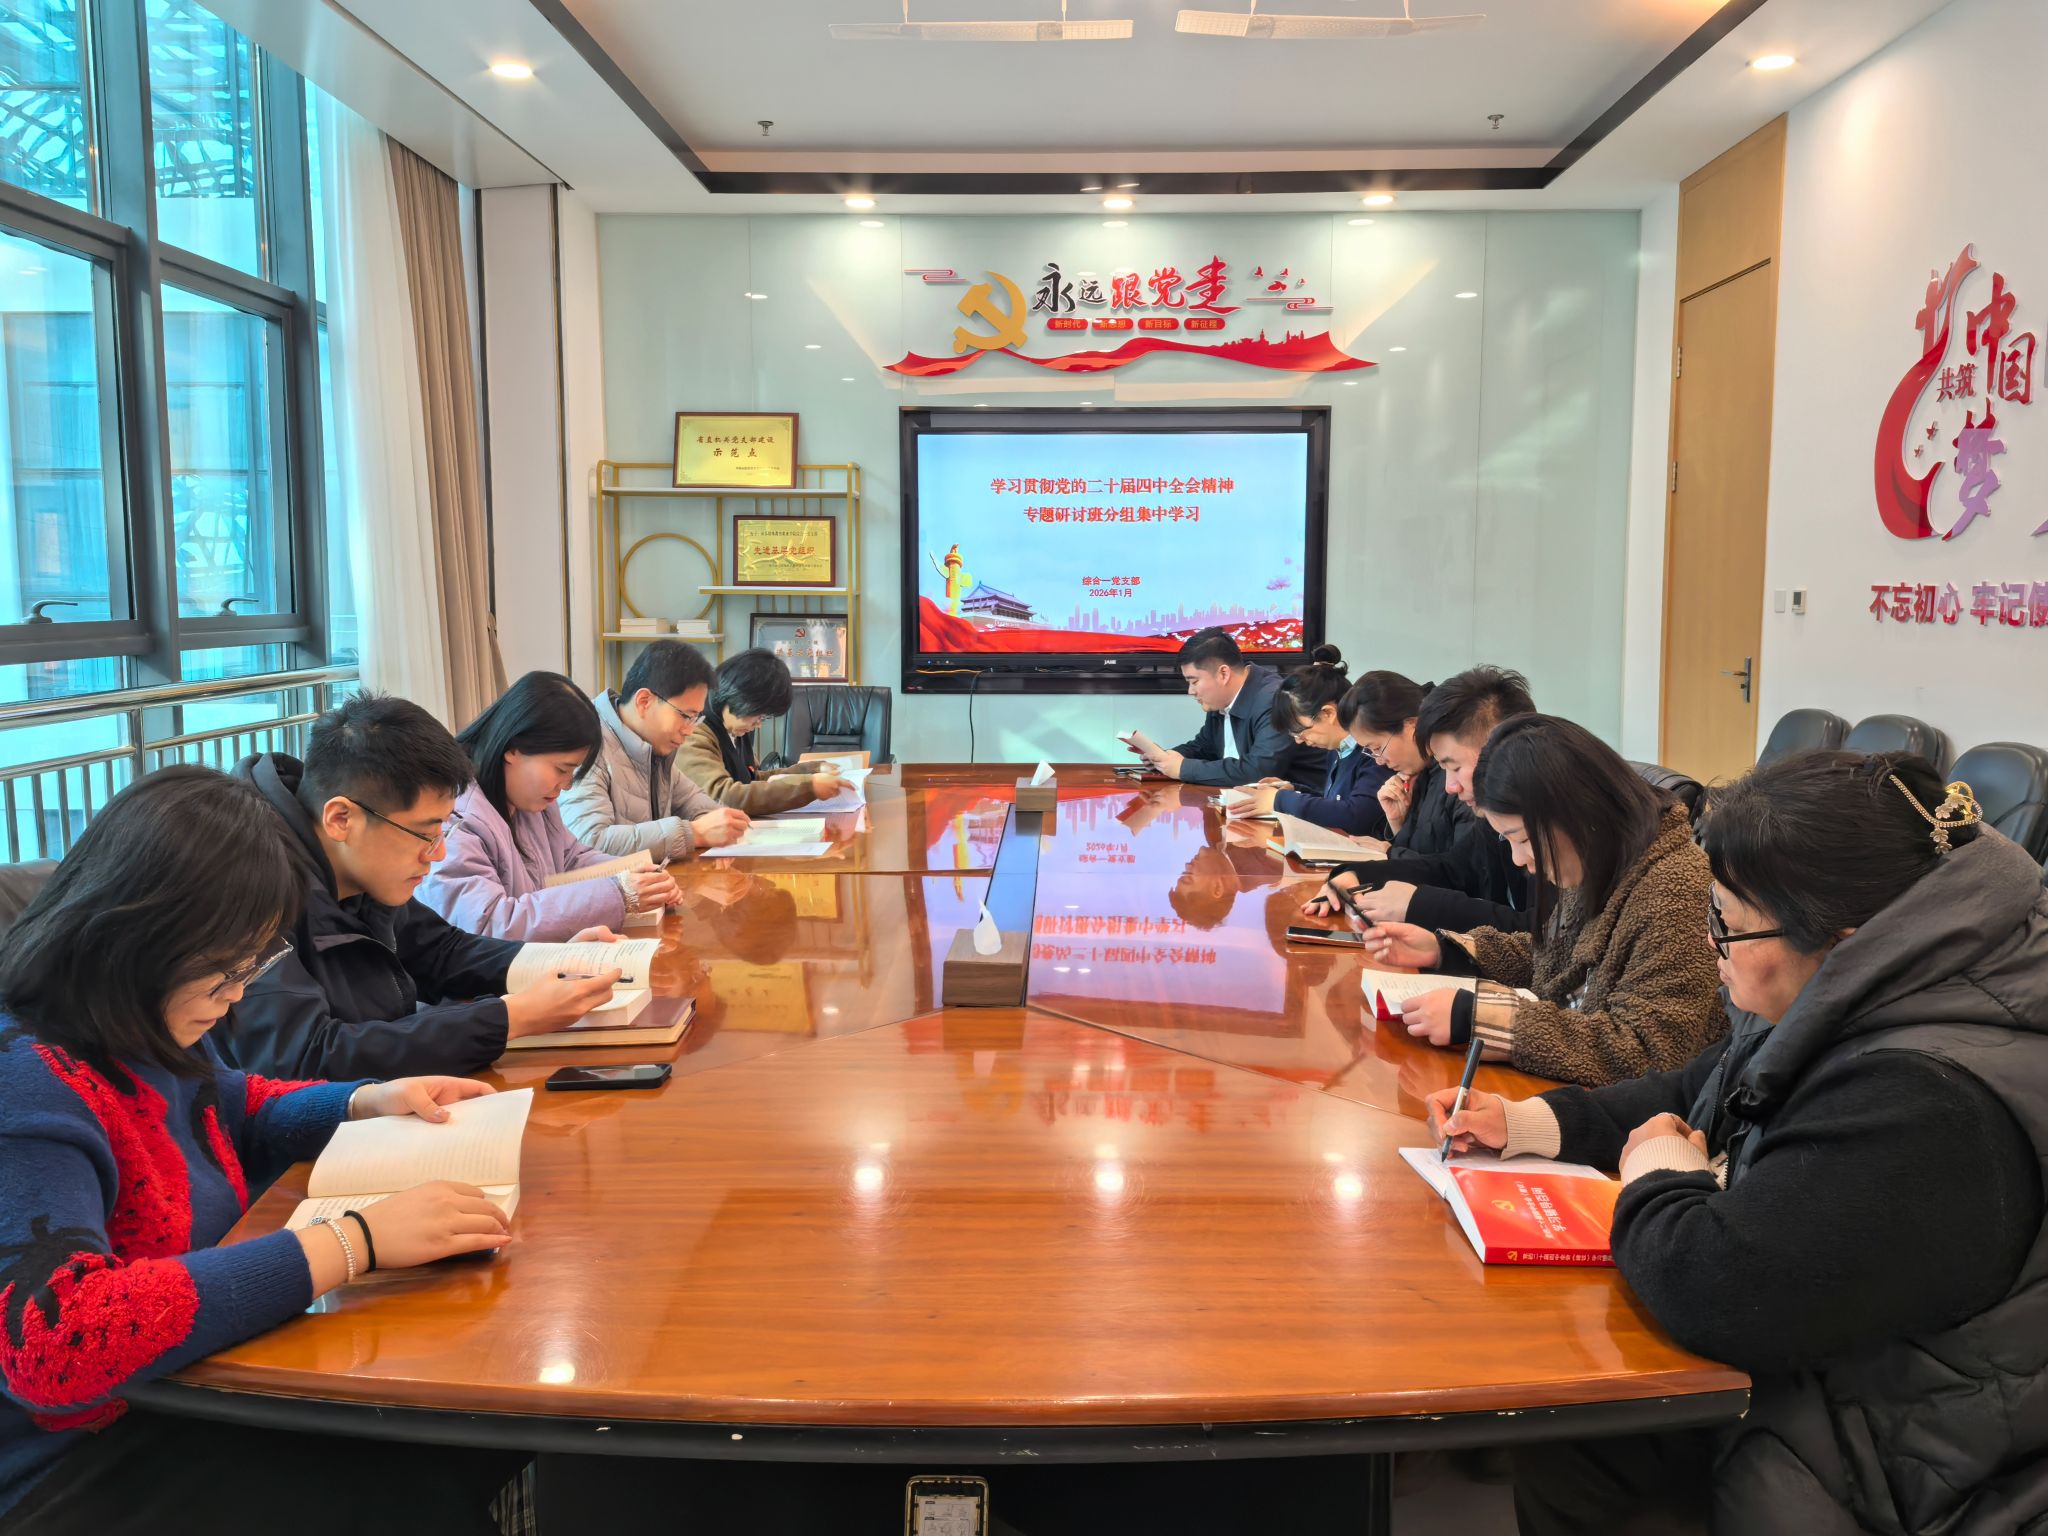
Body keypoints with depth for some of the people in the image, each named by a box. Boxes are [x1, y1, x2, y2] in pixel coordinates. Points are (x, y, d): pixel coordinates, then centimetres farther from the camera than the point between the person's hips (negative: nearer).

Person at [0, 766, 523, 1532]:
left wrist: (368, 1102, 1)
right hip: (82, 1473, -8)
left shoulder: (146, 1029, -1)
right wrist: (352, 1242, -39)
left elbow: (236, 1116, 21)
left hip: (187, 1387, 8)